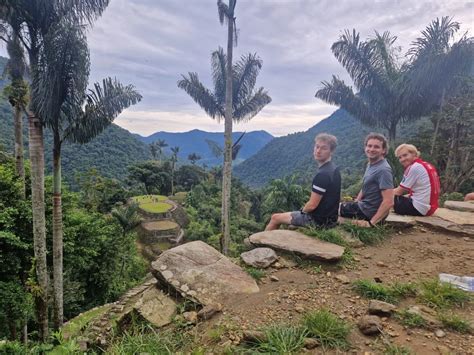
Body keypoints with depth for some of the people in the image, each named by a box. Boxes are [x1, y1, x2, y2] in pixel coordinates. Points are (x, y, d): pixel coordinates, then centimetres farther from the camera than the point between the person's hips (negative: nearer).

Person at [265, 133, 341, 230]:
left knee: (275, 218, 6)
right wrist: (305, 209, 11)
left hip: (318, 220, -9)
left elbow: (312, 205, -26)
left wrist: (303, 210, -4)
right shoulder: (334, 169, 2)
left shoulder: (322, 174, -28)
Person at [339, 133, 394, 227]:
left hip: (369, 212, -9)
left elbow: (389, 202, -29)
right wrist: (353, 205, 13)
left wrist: (371, 223, -26)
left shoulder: (383, 170, -25)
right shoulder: (370, 164, 7)